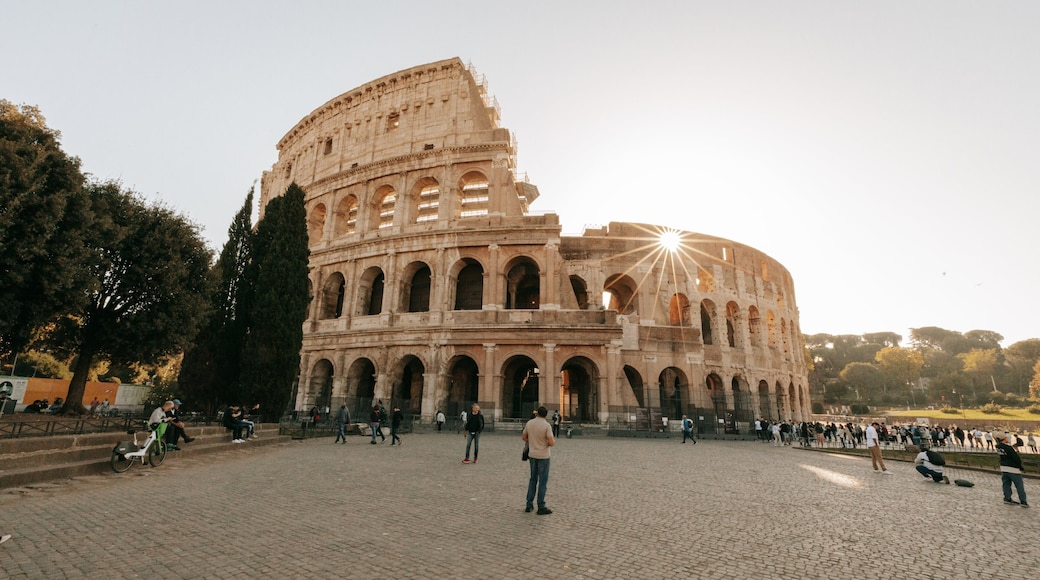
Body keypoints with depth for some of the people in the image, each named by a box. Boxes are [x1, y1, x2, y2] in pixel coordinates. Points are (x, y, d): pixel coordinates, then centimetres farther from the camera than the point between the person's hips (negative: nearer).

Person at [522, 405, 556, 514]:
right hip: (543, 456, -5)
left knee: (533, 479, 17)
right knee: (542, 481, 5)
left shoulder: (529, 423, -2)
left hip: (532, 455, 5)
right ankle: (541, 507, 10)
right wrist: (554, 441, 2)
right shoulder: (547, 425, -18)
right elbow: (551, 442, -21)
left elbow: (523, 437, 9)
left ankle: (529, 505, 20)